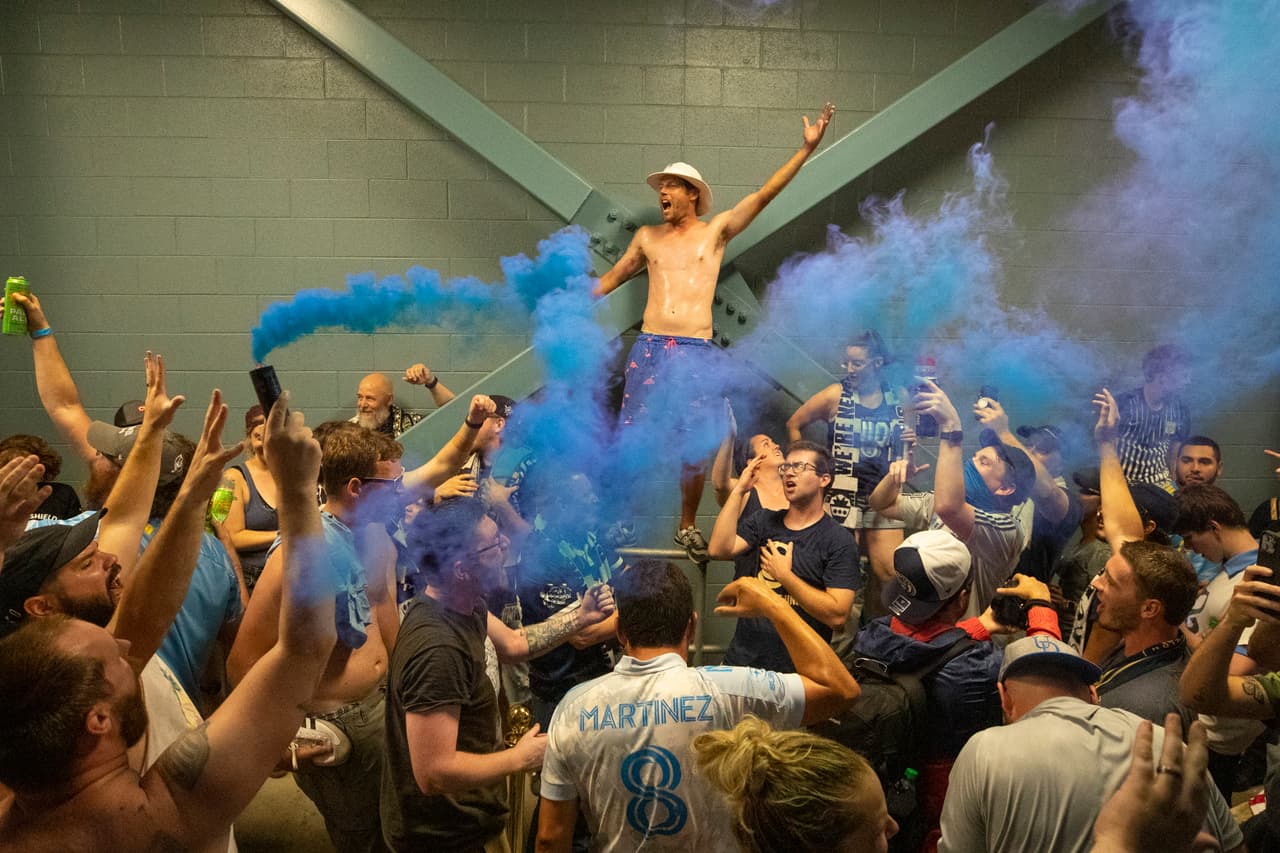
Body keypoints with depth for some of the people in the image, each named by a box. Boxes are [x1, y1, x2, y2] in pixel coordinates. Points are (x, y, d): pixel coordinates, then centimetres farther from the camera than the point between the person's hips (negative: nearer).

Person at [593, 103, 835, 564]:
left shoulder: (717, 230, 9)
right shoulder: (648, 237, 15)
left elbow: (763, 195, 3)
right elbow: (613, 276, 25)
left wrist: (806, 148, -3)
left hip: (695, 352, -1)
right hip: (649, 348, 2)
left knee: (694, 449, 0)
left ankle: (687, 526, 18)